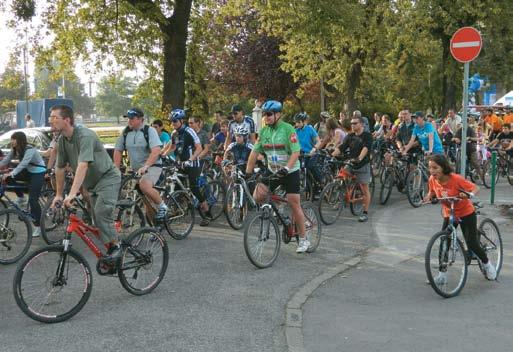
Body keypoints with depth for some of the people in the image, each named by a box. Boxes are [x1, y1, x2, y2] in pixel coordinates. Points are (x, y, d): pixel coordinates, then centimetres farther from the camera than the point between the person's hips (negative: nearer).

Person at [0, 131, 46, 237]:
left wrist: (11, 174, -46)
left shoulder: (30, 150, -25)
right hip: (28, 172, 8)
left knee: (33, 200, -13)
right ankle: (21, 199, 5)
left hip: (38, 174, -8)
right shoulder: (15, 150, -2)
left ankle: (38, 227, -5)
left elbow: (23, 164, -36)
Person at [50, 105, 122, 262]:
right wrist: (58, 194, 9)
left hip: (108, 178, -8)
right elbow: (60, 168, 7)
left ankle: (115, 246, -9)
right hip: (93, 183, 8)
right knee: (96, 216, 7)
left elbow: (83, 165, -37)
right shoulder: (62, 140, -1)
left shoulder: (85, 135, -26)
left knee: (101, 212, -21)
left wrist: (72, 194, -43)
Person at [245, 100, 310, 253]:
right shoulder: (263, 131, 1)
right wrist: (248, 171, -6)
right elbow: (255, 152, 1)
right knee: (258, 197, -12)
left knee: (294, 204, -6)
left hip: (290, 172, -5)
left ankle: (303, 239, 6)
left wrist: (286, 168, -35)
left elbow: (296, 152, -21)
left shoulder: (288, 129, -15)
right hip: (272, 171, 5)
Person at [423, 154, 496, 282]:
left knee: (472, 244, -1)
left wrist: (469, 195, -42)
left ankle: (487, 264, 29)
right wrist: (428, 196, -15)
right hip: (449, 214, 4)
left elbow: (476, 188, -21)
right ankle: (442, 274, 7)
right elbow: (432, 192, 7)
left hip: (466, 213, -4)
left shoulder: (456, 179, -28)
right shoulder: (432, 180, -14)